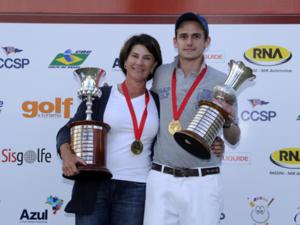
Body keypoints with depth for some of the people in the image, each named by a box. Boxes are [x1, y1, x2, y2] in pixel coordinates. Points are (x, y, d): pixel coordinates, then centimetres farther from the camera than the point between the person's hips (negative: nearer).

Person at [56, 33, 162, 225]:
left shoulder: (157, 103, 9)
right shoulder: (100, 96, 2)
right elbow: (68, 130, 2)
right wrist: (67, 154, -19)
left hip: (136, 189, 1)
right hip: (94, 185, -1)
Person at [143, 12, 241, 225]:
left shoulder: (221, 81, -1)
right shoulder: (160, 75, 4)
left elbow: (234, 139, 5)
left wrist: (227, 121, -17)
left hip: (203, 182, -1)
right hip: (161, 179, 2)